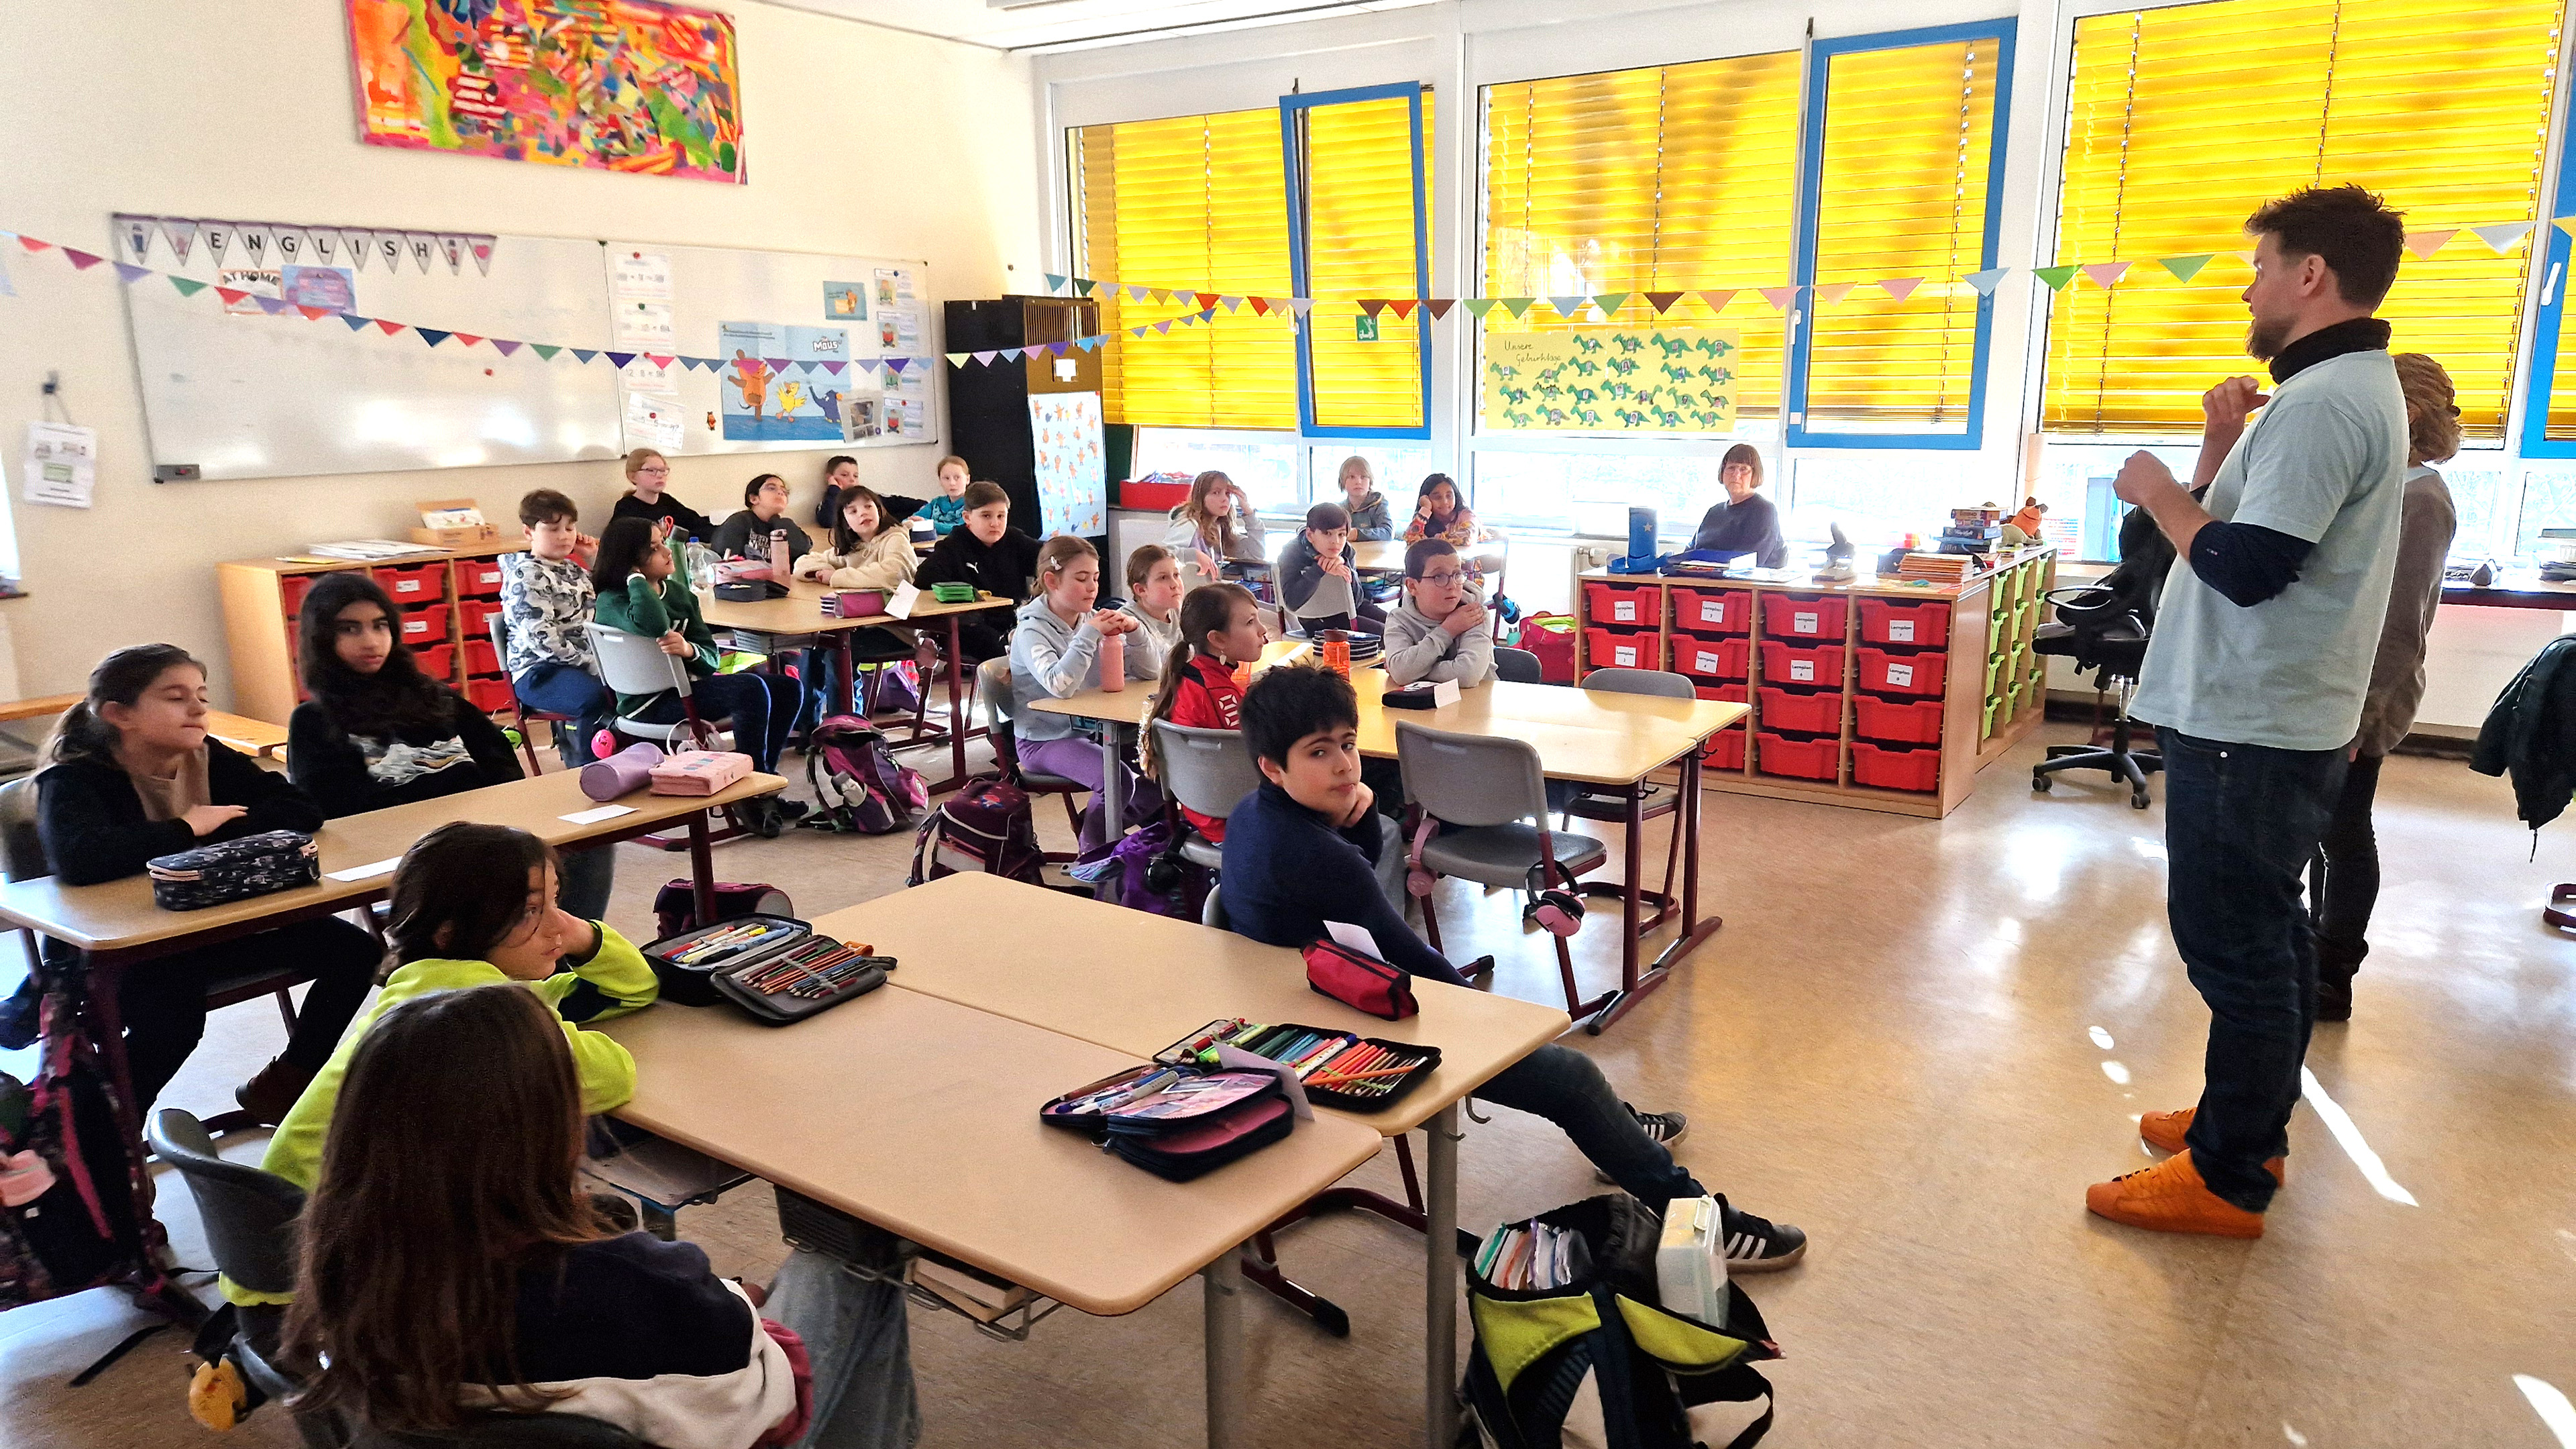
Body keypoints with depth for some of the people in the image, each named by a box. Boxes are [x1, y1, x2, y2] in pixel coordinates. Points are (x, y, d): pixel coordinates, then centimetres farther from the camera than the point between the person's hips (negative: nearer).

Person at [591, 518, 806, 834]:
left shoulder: (679, 592, 12)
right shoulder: (612, 601, -10)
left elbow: (711, 656, 4)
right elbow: (654, 624, -35)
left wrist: (689, 650, -21)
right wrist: (637, 578, -17)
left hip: (685, 684, 8)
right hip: (649, 703, -8)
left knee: (787, 689, -1)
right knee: (751, 689, -27)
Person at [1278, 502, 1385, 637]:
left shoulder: (1346, 552, -6)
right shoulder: (1293, 554, -19)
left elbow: (1357, 599, -10)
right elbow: (1292, 603, -32)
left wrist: (1344, 565, -26)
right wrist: (1319, 569, -34)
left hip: (1353, 608, 6)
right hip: (1320, 620, -6)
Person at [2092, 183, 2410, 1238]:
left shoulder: (2322, 403, -18)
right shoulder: (2354, 389, 17)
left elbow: (2245, 567, -25)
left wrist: (2159, 492, -11)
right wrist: (2226, 448, 6)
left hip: (2248, 733, -11)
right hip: (2276, 719, 11)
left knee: (2235, 948, -3)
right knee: (2265, 938, 18)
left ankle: (2227, 1179, 6)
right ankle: (2249, 1124, 32)